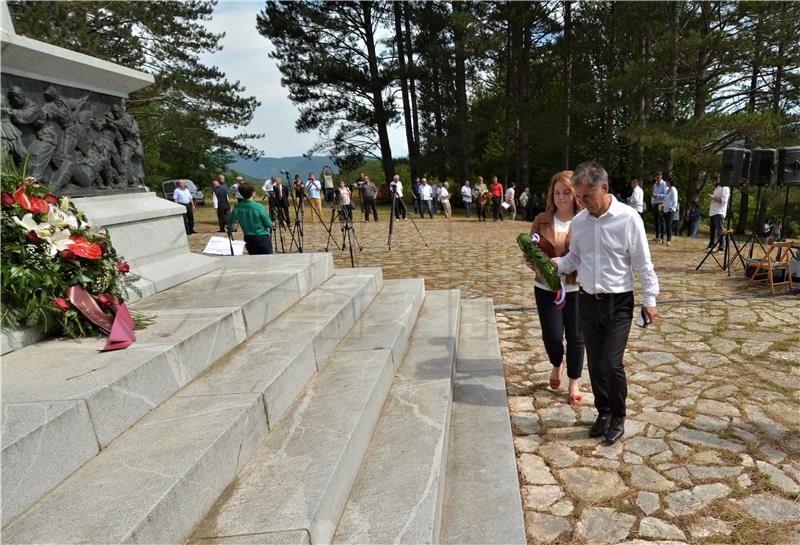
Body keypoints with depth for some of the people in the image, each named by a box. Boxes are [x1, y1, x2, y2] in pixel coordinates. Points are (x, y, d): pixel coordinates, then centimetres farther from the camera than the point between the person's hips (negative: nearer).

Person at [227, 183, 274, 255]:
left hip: (248, 239, 5)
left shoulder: (237, 207, -5)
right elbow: (269, 224, -12)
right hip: (262, 238, -5)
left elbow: (229, 223, 5)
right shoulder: (259, 207, -17)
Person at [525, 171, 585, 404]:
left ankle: (574, 383, 29)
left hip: (576, 288, -1)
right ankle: (557, 364, 39)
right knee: (552, 336, 4)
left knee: (575, 337, 8)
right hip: (546, 288, 2)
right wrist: (534, 261, -16)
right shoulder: (542, 220, 1)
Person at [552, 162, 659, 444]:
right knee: (595, 363, 11)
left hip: (618, 303, -4)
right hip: (587, 301, 4)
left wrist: (649, 299, -5)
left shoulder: (628, 218, -11)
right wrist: (554, 263, -8)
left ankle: (618, 417, 16)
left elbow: (642, 263, -6)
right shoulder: (578, 221, 1)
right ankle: (603, 412, 31)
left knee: (612, 363, -8)